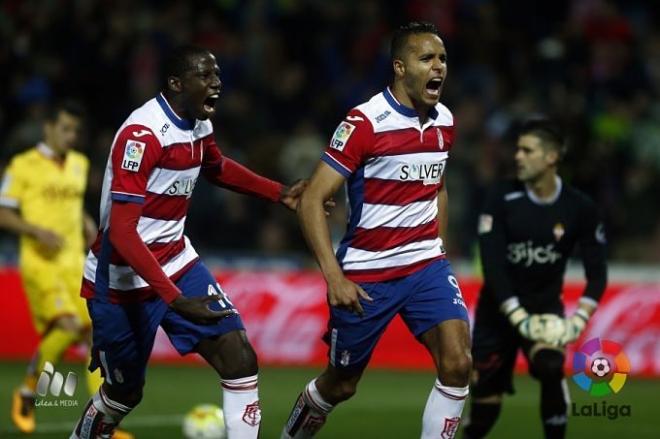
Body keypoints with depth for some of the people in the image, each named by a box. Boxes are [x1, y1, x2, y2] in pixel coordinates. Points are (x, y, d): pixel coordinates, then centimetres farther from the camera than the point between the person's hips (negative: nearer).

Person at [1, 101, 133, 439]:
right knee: (67, 326, -25)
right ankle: (27, 393, -3)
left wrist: (88, 225, 9)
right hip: (40, 263, -6)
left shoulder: (80, 164, 14)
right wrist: (38, 231, -18)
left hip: (74, 263, 6)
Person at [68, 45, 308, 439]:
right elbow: (121, 234, -31)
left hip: (178, 264, 7)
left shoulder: (199, 125, 1)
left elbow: (217, 168, 28)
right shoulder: (143, 133, -26)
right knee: (124, 392, 9)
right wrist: (175, 300, -36)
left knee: (240, 361, -8)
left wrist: (280, 194, 17)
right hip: (124, 279, -7)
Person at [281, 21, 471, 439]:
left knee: (458, 364, -17)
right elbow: (312, 201, -18)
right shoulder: (365, 123, -17)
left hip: (426, 265, 5)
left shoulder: (444, 122, 3)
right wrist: (334, 277, -24)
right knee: (341, 384, 11)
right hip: (366, 273, -5)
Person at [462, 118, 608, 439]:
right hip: (499, 310, 0)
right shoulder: (503, 199, -11)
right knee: (484, 410, 0)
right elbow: (492, 264, -15)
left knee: (550, 365, -32)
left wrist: (579, 319, -20)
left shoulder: (580, 209, -8)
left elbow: (597, 272, -5)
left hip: (545, 308, 0)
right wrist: (517, 316, -25)